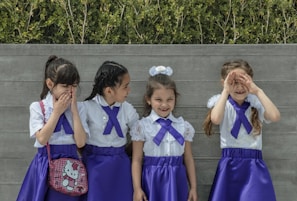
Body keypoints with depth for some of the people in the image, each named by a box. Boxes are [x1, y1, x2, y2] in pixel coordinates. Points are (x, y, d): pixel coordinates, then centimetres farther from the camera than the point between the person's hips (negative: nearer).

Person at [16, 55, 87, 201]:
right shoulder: (37, 107, -5)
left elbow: (80, 142, -9)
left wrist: (74, 110, -12)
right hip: (45, 164, -2)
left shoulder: (78, 108, 0)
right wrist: (57, 111, -14)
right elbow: (42, 139, -15)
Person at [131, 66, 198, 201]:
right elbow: (137, 160, -2)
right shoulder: (142, 126, -3)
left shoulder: (183, 126, 5)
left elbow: (188, 159, 8)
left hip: (176, 181, 2)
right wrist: (137, 188, -7)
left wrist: (193, 187, 8)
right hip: (152, 180, -2)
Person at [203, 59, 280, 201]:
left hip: (254, 166, 1)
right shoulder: (222, 103, 1)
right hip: (230, 165, 0)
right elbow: (216, 119, -21)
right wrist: (226, 91, -18)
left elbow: (275, 117, -18)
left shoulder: (257, 105, 2)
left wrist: (257, 91, -16)